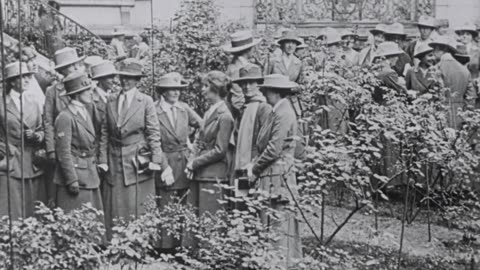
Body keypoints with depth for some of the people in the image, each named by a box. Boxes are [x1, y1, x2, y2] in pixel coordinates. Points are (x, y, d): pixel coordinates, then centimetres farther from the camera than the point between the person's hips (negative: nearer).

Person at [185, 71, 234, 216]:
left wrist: (195, 163, -10)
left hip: (213, 176, -8)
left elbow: (220, 150, -14)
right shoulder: (209, 113, 13)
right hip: (199, 174, 8)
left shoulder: (224, 116, -12)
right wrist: (193, 162, 1)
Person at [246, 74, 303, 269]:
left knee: (279, 225, -5)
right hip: (269, 177, 10)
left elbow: (274, 149, -19)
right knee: (269, 224, 12)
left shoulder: (284, 114, -15)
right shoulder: (277, 112, 15)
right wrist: (254, 164, 5)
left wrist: (255, 168, -8)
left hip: (278, 177, -10)